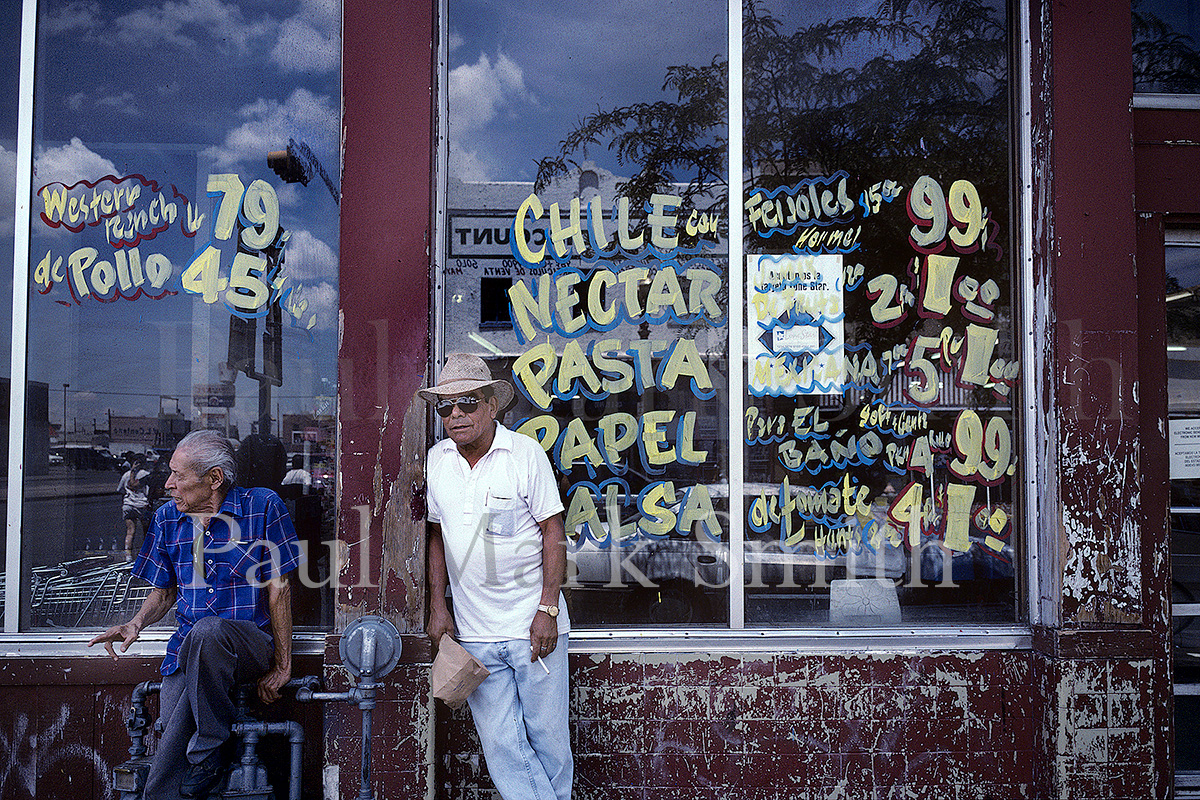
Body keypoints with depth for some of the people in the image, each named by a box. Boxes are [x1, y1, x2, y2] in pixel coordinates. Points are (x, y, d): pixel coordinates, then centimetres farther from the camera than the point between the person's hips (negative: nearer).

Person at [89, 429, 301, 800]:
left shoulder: (262, 506, -4)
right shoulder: (167, 518, 11)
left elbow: (278, 587, -4)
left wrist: (282, 665, -6)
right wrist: (136, 623, -1)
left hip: (250, 643, -3)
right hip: (187, 653, 3)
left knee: (207, 630, -39)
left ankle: (207, 752, -23)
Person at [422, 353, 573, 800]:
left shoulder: (526, 453, -6)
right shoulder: (436, 460, 7)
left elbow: (553, 534, -5)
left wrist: (548, 609, -11)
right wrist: (437, 606, 10)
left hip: (534, 626, -3)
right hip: (473, 632, 4)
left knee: (548, 736, 4)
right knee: (500, 743, 3)